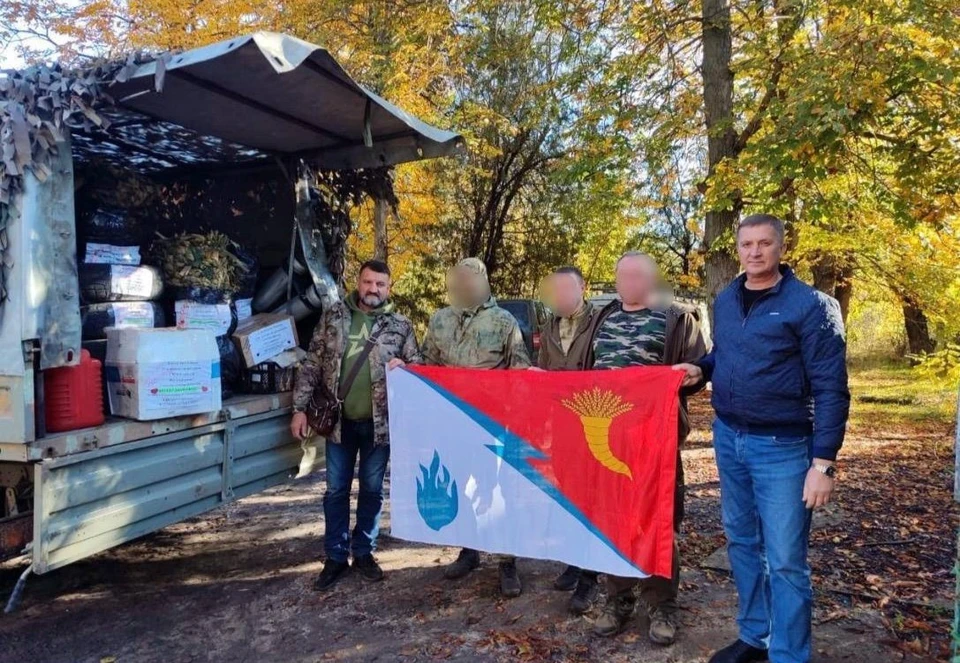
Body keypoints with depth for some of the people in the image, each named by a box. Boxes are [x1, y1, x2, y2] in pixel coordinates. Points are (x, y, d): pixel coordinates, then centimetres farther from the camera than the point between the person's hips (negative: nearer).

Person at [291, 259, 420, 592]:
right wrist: (300, 408, -3)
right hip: (339, 421, 0)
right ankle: (336, 556, 23)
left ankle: (364, 552, 28)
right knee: (336, 490, 8)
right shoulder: (333, 317, 1)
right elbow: (311, 365, 2)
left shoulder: (401, 325, 0)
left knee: (372, 489, 11)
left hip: (379, 423, 0)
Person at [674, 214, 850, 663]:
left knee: (785, 561, 0)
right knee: (741, 544, 16)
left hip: (782, 445, -6)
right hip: (728, 437, 6)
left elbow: (830, 389, -12)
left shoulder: (811, 304, -10)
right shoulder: (724, 301, 8)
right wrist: (701, 369, 1)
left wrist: (823, 463, -17)